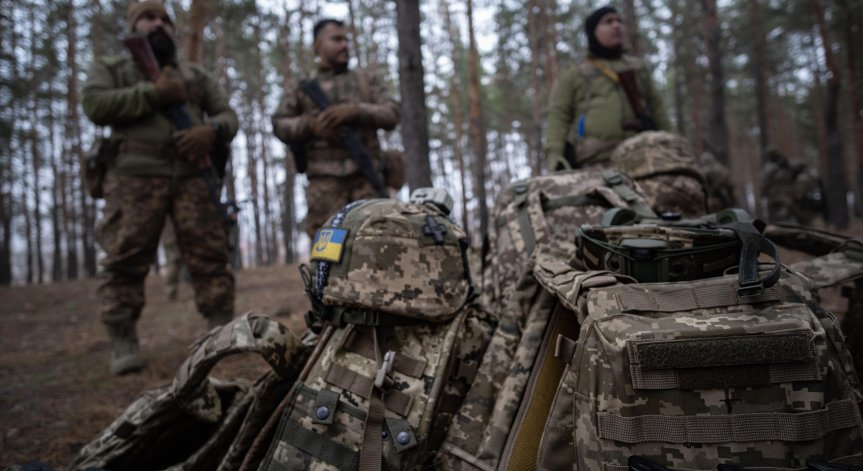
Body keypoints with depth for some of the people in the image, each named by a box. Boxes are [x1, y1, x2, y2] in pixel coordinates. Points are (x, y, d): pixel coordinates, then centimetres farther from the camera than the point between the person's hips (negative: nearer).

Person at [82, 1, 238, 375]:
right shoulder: (111, 68, 17)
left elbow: (228, 115, 17)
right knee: (125, 260, -7)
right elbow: (95, 106, -2)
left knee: (210, 257, -3)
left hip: (193, 177, 2)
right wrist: (153, 93, -7)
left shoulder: (196, 75, 25)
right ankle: (123, 343, 0)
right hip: (135, 177, -2)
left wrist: (211, 130, -7)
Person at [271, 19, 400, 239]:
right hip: (325, 179, 0)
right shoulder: (302, 88, 18)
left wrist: (355, 111, -8)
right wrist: (311, 125, -9)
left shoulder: (366, 79, 20)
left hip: (366, 176, 1)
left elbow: (391, 114, 8)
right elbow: (279, 125, 10)